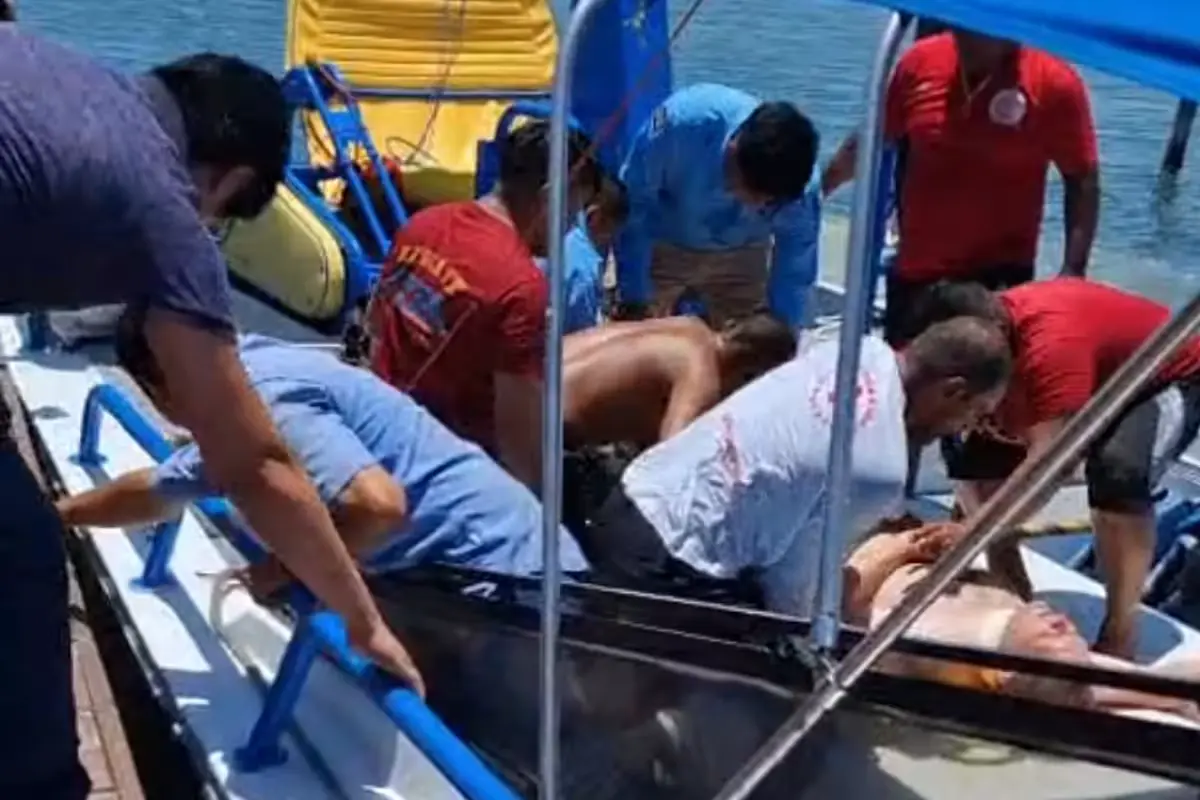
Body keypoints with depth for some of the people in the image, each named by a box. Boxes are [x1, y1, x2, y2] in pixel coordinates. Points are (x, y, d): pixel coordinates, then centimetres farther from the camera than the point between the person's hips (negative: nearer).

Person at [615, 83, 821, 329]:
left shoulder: (801, 189, -31)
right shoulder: (683, 120, -37)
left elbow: (793, 279, -18)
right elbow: (633, 206, -23)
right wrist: (634, 295, -21)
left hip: (739, 257, 1)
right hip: (660, 247, -1)